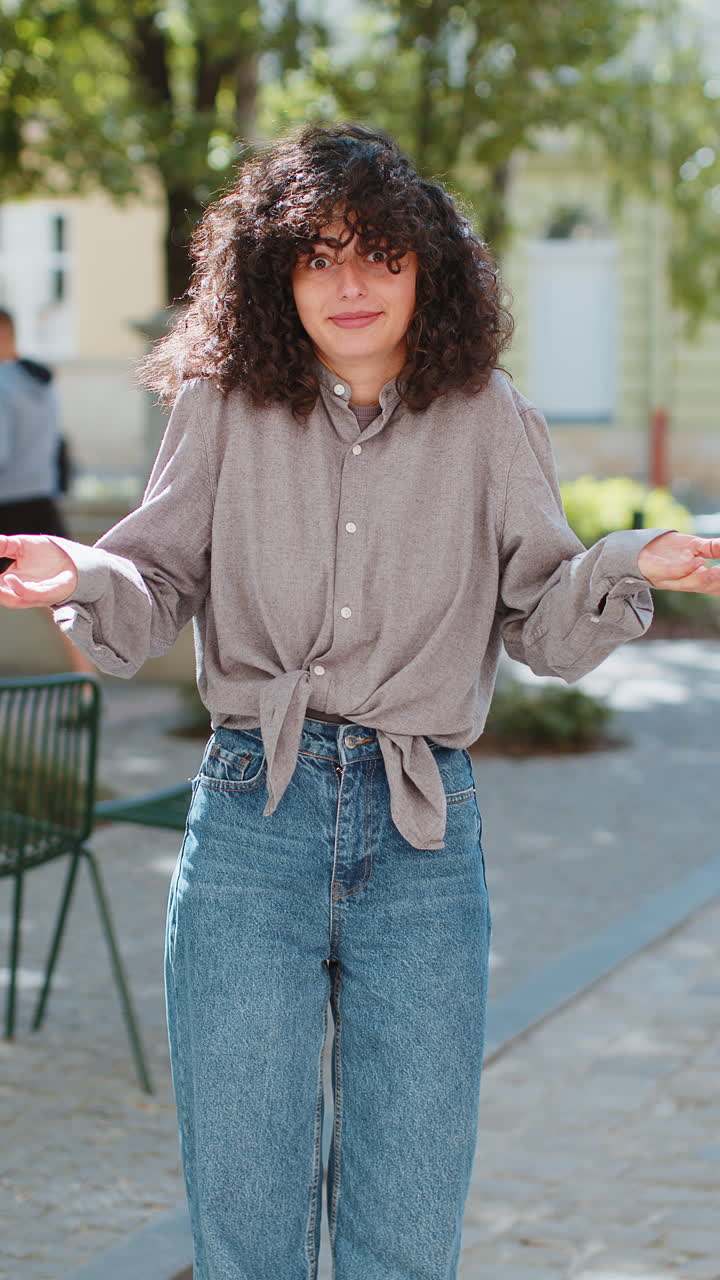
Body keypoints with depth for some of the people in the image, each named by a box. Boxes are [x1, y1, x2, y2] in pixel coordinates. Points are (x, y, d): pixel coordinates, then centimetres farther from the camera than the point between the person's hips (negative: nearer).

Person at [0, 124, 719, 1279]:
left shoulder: (486, 420, 3)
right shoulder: (225, 407, 3)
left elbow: (544, 628, 6)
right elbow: (156, 592, 2)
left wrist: (627, 570, -14)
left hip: (424, 835, 1)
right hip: (253, 824, 0)